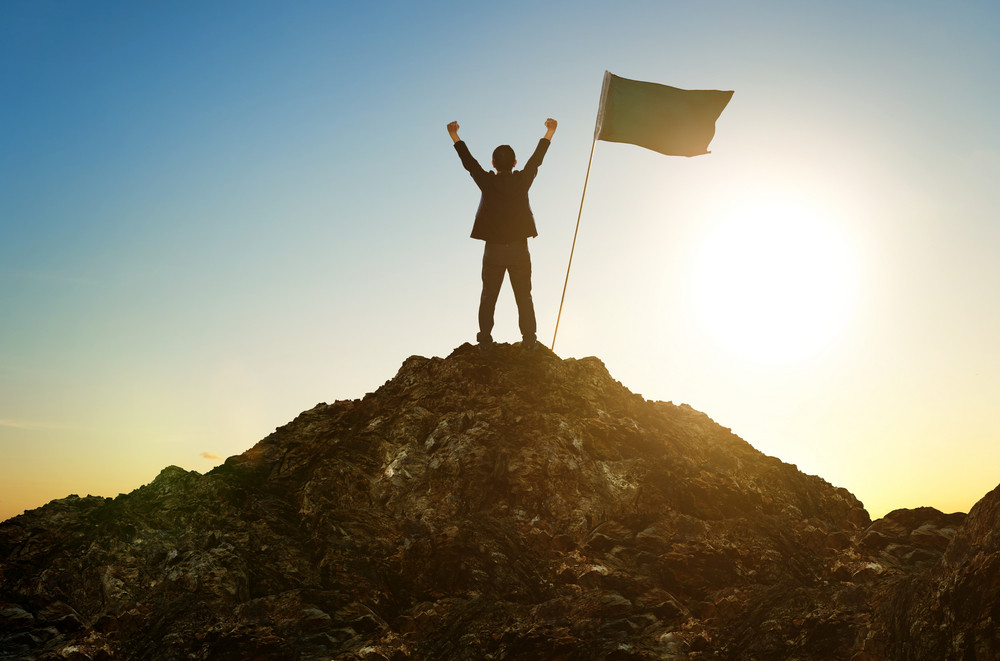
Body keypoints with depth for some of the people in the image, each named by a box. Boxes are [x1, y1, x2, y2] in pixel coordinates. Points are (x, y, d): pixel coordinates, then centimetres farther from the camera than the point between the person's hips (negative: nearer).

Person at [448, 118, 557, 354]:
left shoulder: (487, 182, -8)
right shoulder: (522, 181, -7)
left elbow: (468, 161, 6)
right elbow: (537, 158, 8)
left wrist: (454, 136, 20)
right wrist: (549, 132, 23)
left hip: (494, 251, 0)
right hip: (519, 249, 0)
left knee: (488, 297, 10)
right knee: (524, 297, 8)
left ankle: (485, 341, 12)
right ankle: (529, 341, 9)